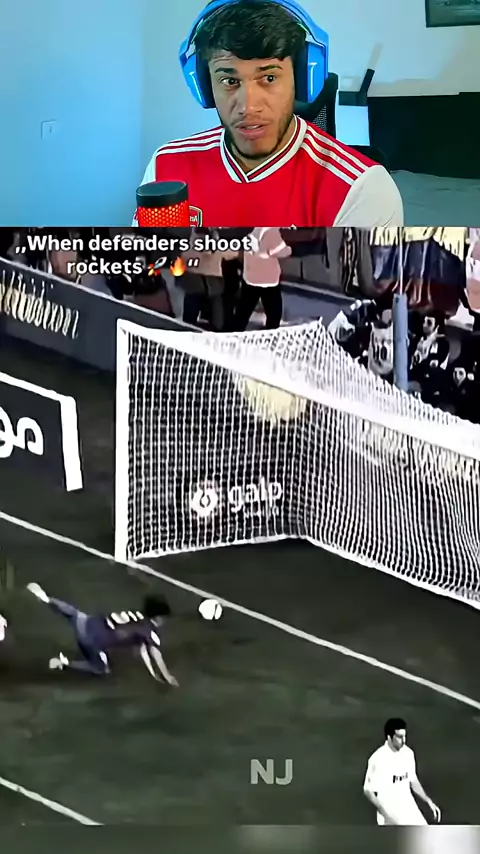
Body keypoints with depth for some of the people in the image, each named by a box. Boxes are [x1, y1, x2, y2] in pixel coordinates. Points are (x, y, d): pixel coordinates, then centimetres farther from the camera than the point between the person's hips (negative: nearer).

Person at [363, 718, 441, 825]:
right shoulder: (377, 759, -20)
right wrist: (386, 814, -22)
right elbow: (368, 791, -14)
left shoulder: (408, 753, -1)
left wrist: (429, 801, 7)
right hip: (390, 813, -6)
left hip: (409, 809, 6)